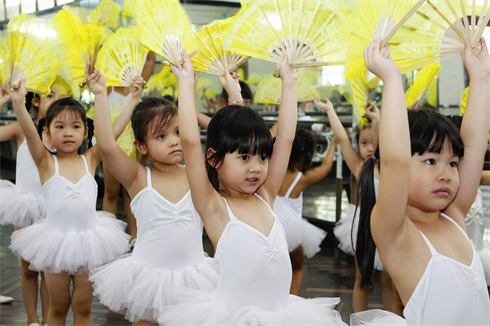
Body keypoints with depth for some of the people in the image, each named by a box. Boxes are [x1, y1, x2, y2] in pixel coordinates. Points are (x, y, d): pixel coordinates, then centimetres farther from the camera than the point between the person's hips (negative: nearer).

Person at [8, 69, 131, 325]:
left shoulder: (90, 160, 0)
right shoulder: (46, 163, -7)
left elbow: (113, 131, -4)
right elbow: (29, 133, -22)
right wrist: (18, 102, -37)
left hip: (88, 241, 1)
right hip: (56, 241, -1)